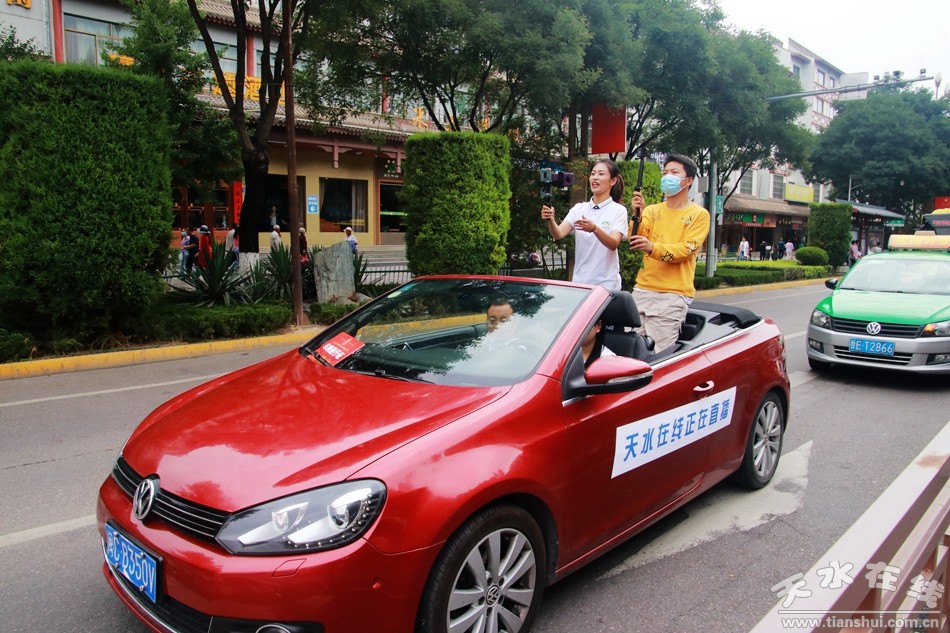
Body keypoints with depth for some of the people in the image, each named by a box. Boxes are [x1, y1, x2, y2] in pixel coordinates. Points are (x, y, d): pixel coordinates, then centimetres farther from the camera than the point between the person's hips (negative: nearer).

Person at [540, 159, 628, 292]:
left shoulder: (618, 210, -4)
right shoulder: (579, 208, 5)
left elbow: (613, 244, -19)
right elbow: (559, 234, -9)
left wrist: (594, 229, -37)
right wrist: (551, 220, -30)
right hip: (579, 282, 3)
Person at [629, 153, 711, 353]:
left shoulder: (699, 215, 4)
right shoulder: (652, 210, 15)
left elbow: (686, 250, -10)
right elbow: (636, 240, 0)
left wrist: (653, 248, -27)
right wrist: (637, 215, -19)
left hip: (673, 295, -4)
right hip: (642, 290, 4)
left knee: (657, 354, -7)